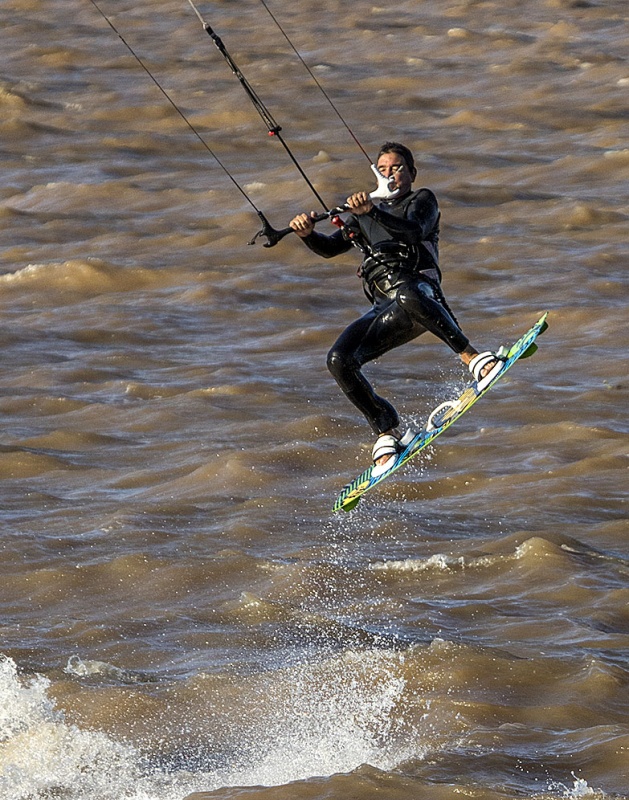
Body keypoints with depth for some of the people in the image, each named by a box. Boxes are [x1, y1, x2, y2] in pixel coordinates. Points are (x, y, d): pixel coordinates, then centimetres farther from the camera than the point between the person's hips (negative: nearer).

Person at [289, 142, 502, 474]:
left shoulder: (422, 200, 16)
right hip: (385, 310, 5)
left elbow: (415, 231, -7)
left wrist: (371, 212, -22)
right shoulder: (366, 217, 32)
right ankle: (387, 432, -9)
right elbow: (330, 248, 21)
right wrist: (307, 234, -2)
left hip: (420, 292, -5)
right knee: (339, 359, -20)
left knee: (407, 297, -45)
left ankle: (471, 357, -40)